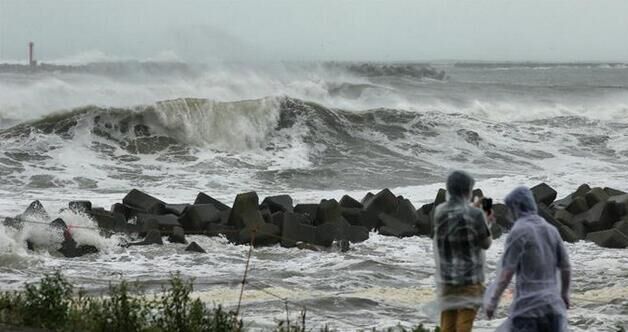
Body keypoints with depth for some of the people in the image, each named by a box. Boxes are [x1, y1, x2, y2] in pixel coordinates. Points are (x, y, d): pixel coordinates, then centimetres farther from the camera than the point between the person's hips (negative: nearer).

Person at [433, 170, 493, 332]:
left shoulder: (439, 212, -1)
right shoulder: (474, 214, -14)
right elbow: (486, 243, -4)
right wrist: (485, 222, 14)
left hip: (446, 278, 4)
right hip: (470, 278, -4)